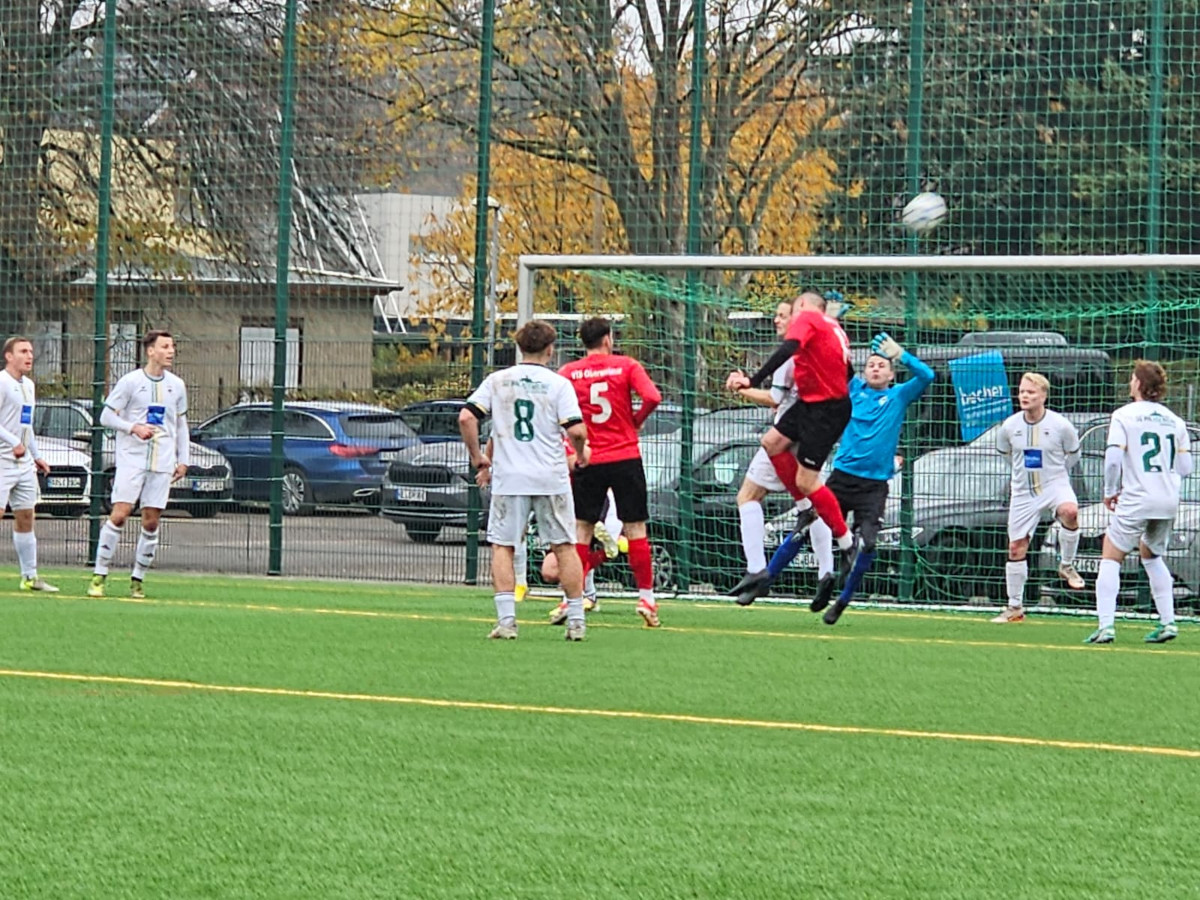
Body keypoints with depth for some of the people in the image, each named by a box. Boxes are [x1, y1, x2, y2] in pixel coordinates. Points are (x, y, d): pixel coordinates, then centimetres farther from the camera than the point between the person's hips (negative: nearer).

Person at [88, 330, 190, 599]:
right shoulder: (130, 381, -2)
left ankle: (137, 580, 9)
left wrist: (183, 460, 12)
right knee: (120, 514, -12)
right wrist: (134, 428, -15)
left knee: (151, 521, 1)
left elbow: (181, 425, 19)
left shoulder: (177, 385, 11)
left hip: (163, 463, 4)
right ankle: (99, 576, -6)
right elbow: (106, 417, 0)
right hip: (131, 458, -4)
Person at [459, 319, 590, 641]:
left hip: (508, 478, 1)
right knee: (564, 547, 8)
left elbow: (466, 417, -3)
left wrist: (476, 455, 9)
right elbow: (576, 430, -11)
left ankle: (506, 619, -5)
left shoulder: (497, 380, 4)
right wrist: (581, 454, 10)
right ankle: (576, 621, 9)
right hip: (551, 478, -1)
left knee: (502, 546, 6)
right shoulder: (558, 384, -2)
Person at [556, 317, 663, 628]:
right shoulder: (626, 366, -2)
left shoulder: (568, 373, 1)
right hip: (625, 457, -1)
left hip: (587, 461, 1)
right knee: (635, 527, 5)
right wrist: (636, 420, 4)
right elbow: (652, 397, -14)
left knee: (581, 529, 7)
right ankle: (646, 596, 5)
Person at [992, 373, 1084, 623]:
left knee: (1069, 511, -37)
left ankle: (1067, 565, -13)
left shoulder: (1060, 425, -12)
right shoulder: (1009, 426, -6)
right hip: (1023, 491, 3)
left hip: (1055, 484, -3)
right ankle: (1015, 607, 18)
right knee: (1016, 548, 4)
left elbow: (1073, 455, 6)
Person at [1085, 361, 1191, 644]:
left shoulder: (1124, 415, -4)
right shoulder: (1174, 420, 9)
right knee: (1151, 555, 24)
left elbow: (1113, 458, -13)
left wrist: (1110, 491, 1)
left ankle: (1106, 625, -12)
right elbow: (1185, 467, 7)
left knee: (1111, 559, 2)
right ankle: (1168, 622, 16)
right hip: (1169, 500, 5)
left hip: (1137, 498, -5)